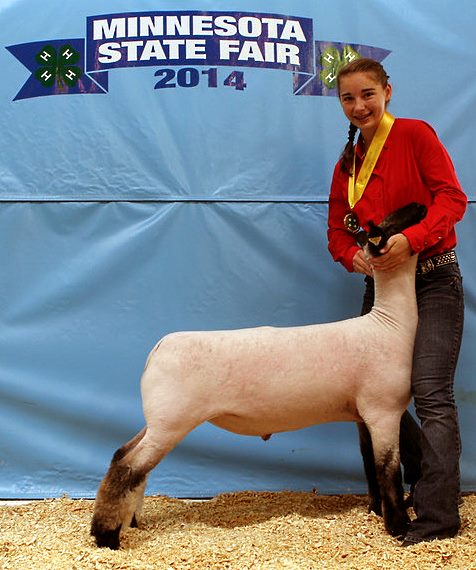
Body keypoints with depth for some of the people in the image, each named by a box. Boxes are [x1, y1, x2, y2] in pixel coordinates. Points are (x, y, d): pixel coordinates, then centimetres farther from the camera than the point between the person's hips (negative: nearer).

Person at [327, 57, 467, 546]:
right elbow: (338, 230, 11)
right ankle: (426, 482, 25)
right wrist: (354, 256, -11)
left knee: (431, 395, -15)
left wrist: (411, 238, -28)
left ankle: (437, 517, -10)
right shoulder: (346, 165, 13)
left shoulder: (414, 134, -6)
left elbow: (452, 198, -13)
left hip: (432, 283, -7)